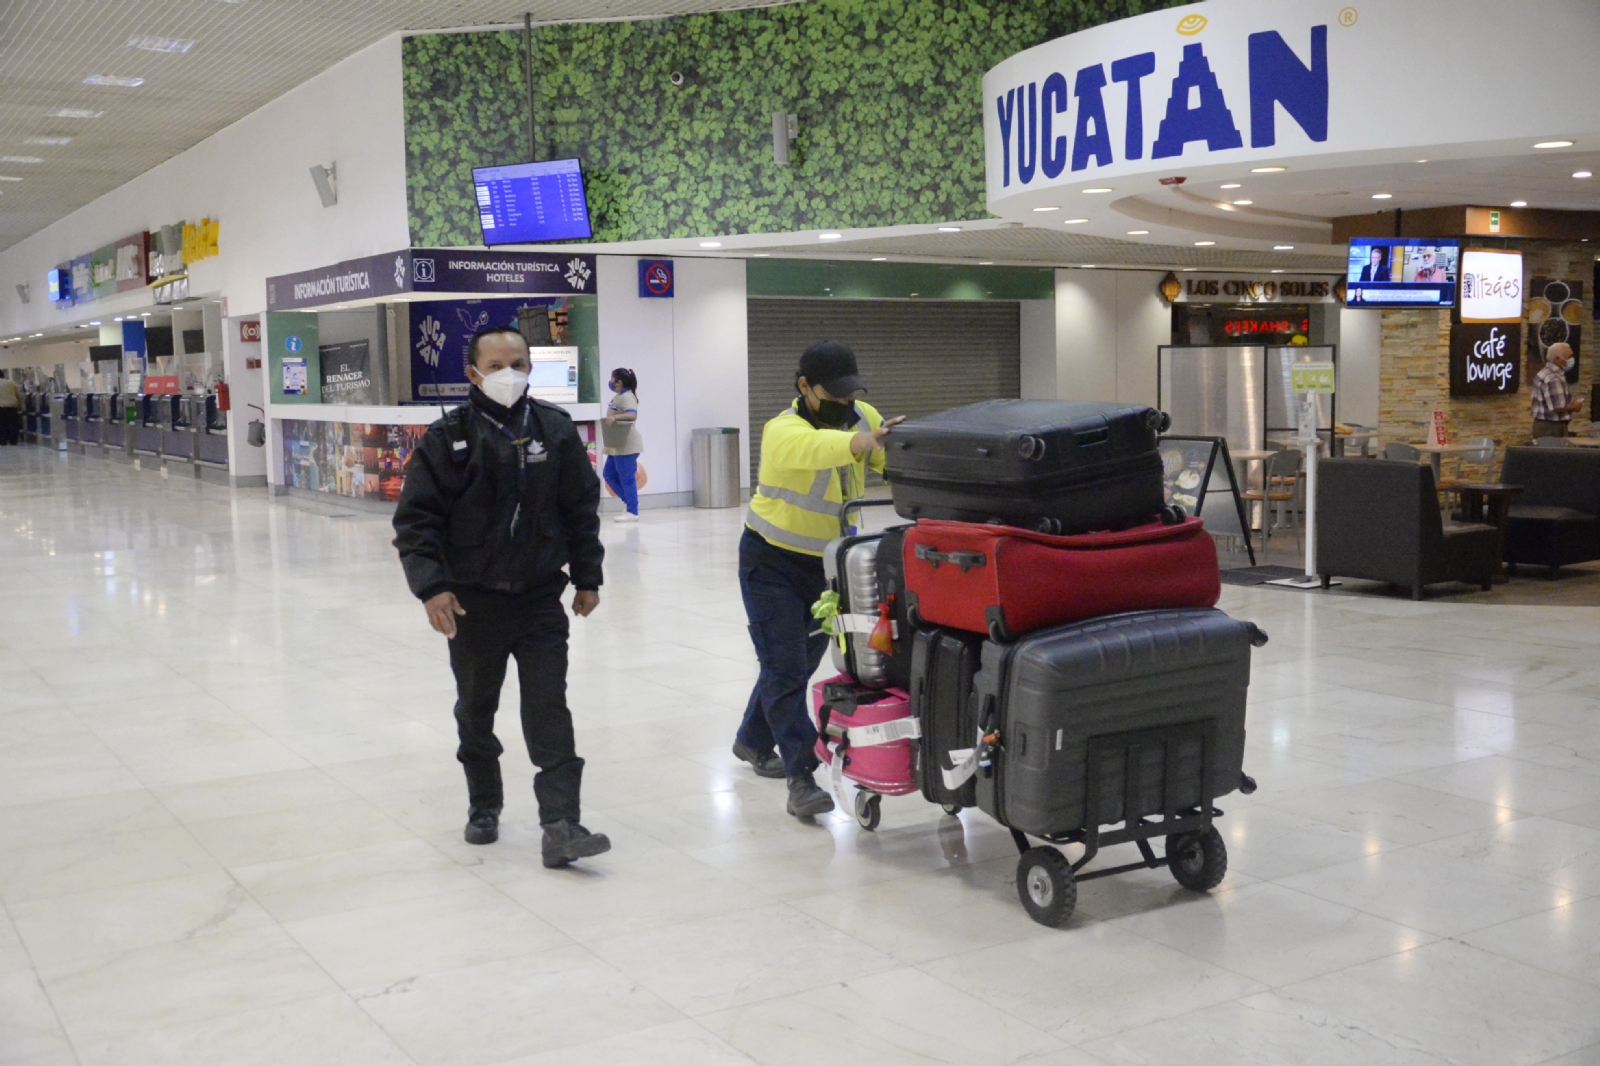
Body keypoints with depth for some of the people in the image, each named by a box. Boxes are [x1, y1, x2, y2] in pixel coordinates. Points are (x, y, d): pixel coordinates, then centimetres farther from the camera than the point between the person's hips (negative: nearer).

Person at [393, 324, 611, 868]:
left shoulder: (555, 429, 0)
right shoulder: (449, 437, -7)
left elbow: (582, 506, 9)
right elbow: (415, 517, -7)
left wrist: (587, 576, 7)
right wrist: (431, 585, -17)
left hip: (541, 598, 1)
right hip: (472, 602, 0)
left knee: (549, 709, -6)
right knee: (476, 710, 15)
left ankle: (560, 826, -6)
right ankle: (484, 807, 35)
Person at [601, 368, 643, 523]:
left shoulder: (627, 397, -15)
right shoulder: (619, 396, 17)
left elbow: (633, 415, -32)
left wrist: (614, 417, -41)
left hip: (626, 446, -11)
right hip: (617, 445, 11)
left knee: (626, 478, -6)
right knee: (610, 475, 13)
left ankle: (632, 512, -1)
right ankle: (630, 502, 18)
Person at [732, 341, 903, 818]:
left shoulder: (863, 417, -6)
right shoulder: (784, 432, -26)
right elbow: (818, 447, -49)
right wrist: (863, 441, -68)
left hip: (827, 564, 7)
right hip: (772, 563, -6)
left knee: (799, 661, 18)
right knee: (785, 666, -12)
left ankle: (753, 741, 38)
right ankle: (801, 777, -10)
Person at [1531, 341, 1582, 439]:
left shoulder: (1544, 374, 13)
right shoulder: (1554, 379, -19)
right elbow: (1557, 408, -25)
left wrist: (1570, 404, 15)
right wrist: (1574, 407, -7)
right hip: (1553, 428, -10)